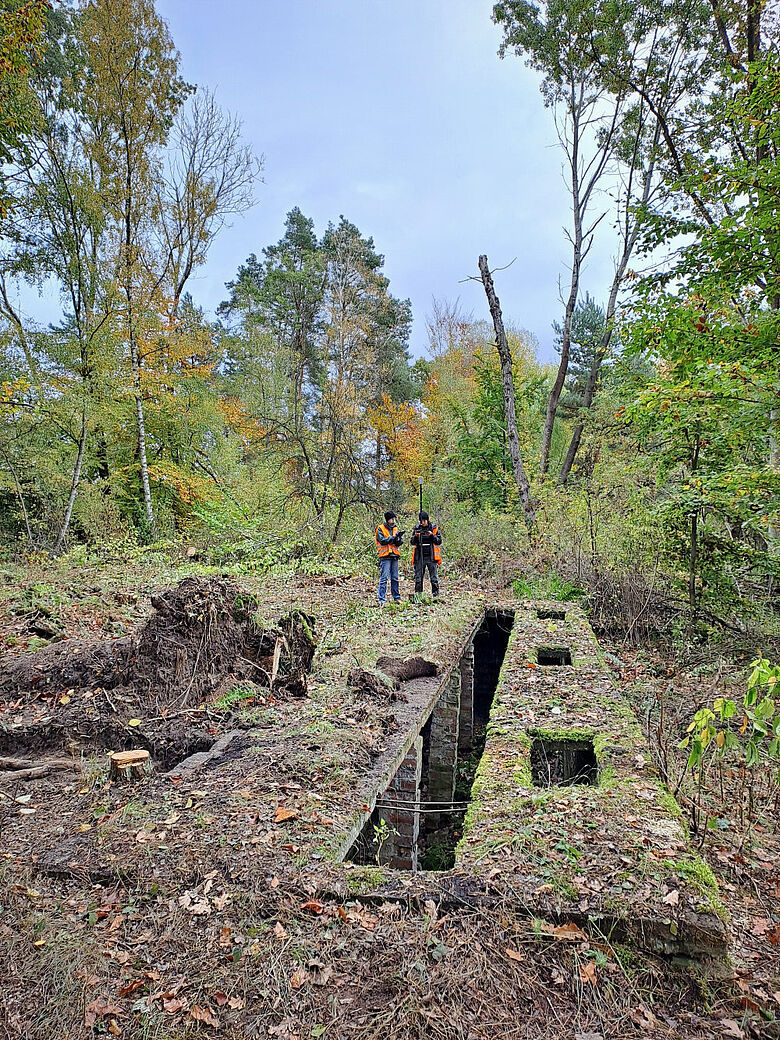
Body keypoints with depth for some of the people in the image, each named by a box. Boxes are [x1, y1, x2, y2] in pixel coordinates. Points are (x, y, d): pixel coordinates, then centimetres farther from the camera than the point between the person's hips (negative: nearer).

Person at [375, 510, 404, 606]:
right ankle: (381, 600, -8)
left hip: (394, 556, 6)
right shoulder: (380, 529, -2)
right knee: (384, 578, -8)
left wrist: (398, 538, -13)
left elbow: (399, 543, 8)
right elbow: (382, 540, -14)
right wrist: (394, 537, -18)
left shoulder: (395, 528, 14)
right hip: (385, 556, -5)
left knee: (395, 578, 11)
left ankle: (397, 597, 18)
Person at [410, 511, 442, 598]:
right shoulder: (417, 528, 8)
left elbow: (439, 542, 0)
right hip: (420, 557, 2)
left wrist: (432, 535, -15)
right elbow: (412, 542, 6)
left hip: (431, 557, -2)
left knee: (434, 577, 0)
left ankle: (436, 594, 6)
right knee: (418, 577, 4)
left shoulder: (434, 528, 3)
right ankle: (417, 594, 11)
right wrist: (415, 537, -13)